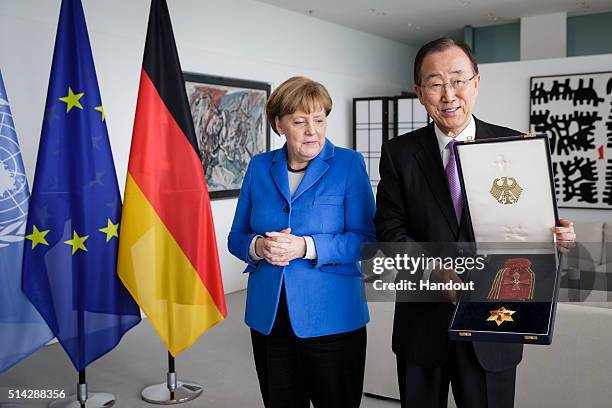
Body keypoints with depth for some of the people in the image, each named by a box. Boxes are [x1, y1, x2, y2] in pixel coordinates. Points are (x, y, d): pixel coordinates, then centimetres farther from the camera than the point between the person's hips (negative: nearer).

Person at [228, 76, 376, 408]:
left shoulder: (349, 164, -5)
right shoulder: (259, 167, 6)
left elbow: (367, 240, -11)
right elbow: (236, 237, 9)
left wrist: (306, 247, -23)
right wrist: (258, 246, -14)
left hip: (331, 319, -3)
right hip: (267, 318, 4)